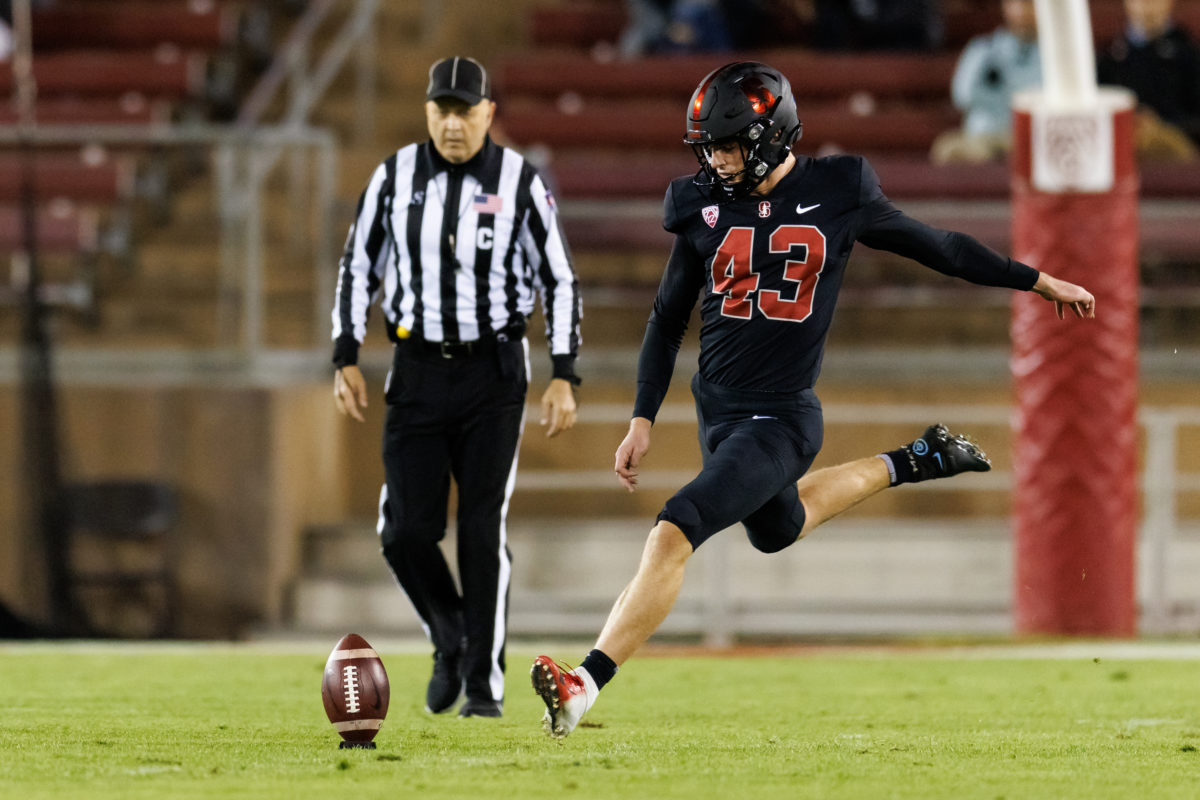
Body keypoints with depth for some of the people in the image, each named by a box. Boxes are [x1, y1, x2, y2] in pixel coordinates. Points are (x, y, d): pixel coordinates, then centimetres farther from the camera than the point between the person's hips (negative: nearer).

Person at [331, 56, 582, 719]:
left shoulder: (520, 183, -4)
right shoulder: (395, 177, 1)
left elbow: (559, 282, 1)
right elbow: (358, 266, 10)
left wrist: (564, 377, -5)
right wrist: (346, 358, 3)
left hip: (493, 372, -2)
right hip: (417, 370, 2)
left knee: (482, 530, -5)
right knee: (406, 529, -6)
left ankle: (484, 682, 4)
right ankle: (450, 639, 21)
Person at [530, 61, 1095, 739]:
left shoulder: (836, 195, -6)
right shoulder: (704, 208, 2)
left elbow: (939, 247, 7)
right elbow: (669, 318, 12)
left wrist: (1042, 282, 14)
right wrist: (643, 420, 6)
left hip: (782, 418, -6)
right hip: (717, 412, 6)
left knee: (675, 534, -21)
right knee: (779, 529, 27)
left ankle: (588, 683, -22)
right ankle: (907, 465, 45)